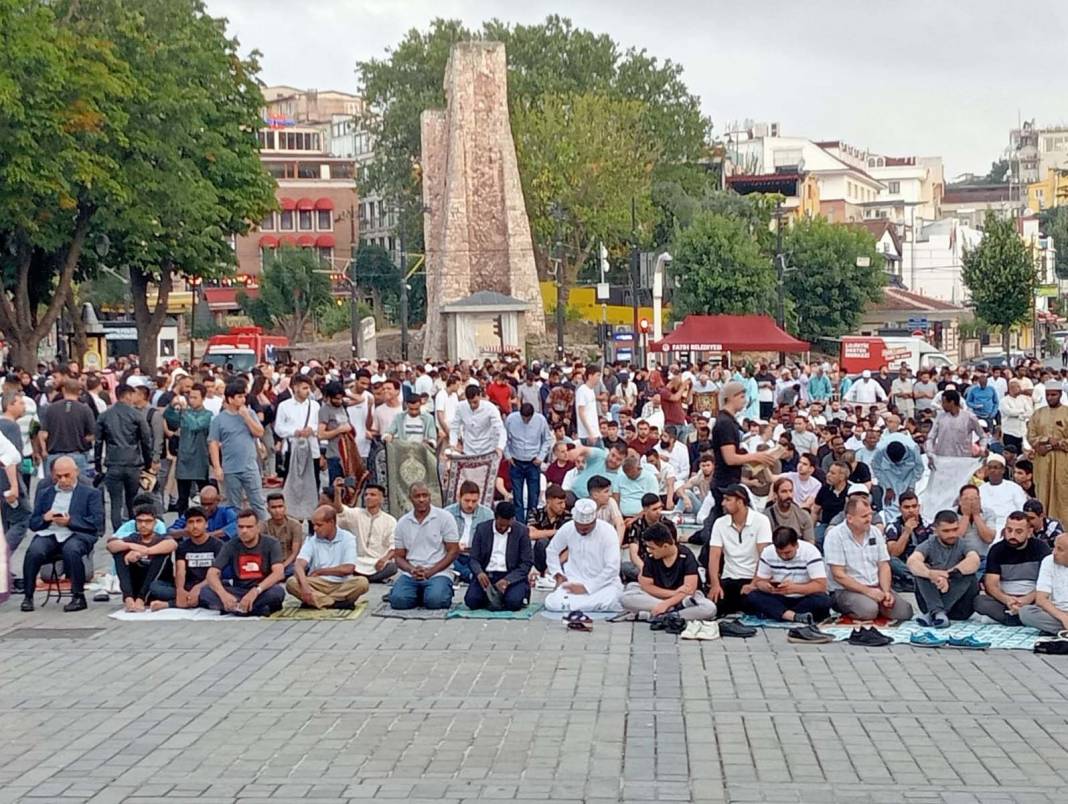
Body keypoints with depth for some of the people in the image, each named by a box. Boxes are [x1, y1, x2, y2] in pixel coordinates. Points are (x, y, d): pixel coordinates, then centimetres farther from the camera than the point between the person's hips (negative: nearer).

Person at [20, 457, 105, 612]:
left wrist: (70, 521, -12)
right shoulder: (45, 493, 25)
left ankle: (78, 597, -25)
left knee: (71, 550, -38)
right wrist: (44, 518, -3)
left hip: (76, 534, -3)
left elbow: (97, 522, 0)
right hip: (48, 533, 3)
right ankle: (28, 596, -18)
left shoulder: (91, 493, 13)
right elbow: (32, 523, 20)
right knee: (34, 551, -31)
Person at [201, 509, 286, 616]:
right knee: (205, 590, -23)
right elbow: (212, 573, -9)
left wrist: (256, 591, -35)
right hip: (238, 592, 3)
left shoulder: (271, 544, -5)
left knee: (277, 592, -36)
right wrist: (223, 594, -31)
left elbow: (279, 573, -19)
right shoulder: (230, 546, 1)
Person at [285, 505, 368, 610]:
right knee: (291, 583, -26)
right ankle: (337, 603, -29)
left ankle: (315, 601, -25)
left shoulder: (347, 538, -1)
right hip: (317, 585, 1)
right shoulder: (311, 541, 3)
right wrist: (304, 586, -32)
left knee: (362, 582, -31)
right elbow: (299, 565, -12)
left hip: (342, 586, -1)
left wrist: (318, 572, -4)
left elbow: (348, 569, -11)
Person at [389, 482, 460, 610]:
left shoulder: (444, 517, 0)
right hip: (410, 574, 3)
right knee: (398, 600, -26)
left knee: (435, 600, -32)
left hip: (437, 573, -2)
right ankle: (420, 594, 7)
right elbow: (399, 556, 12)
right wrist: (412, 570, -11)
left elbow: (453, 551, -2)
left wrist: (430, 572, -12)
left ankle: (445, 591, 5)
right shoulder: (402, 523, 10)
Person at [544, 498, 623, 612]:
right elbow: (551, 551, 17)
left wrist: (586, 587, -19)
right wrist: (558, 574, 3)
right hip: (574, 582, 3)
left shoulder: (607, 532, -12)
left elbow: (612, 568, -17)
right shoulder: (567, 529, -2)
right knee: (551, 603, -26)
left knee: (607, 604, -38)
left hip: (604, 583, -3)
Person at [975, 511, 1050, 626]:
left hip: (1032, 600, -1)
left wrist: (1026, 600, -28)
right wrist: (1006, 600, -30)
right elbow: (991, 584, -8)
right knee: (979, 601, -30)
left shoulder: (1040, 548, -1)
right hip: (1004, 600, 1)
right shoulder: (997, 550, 2)